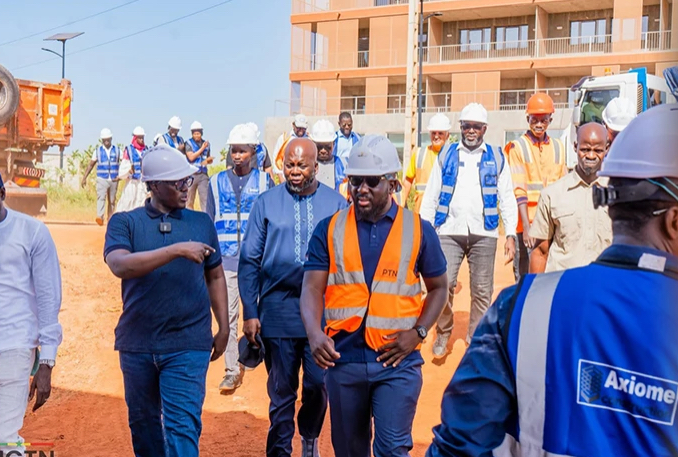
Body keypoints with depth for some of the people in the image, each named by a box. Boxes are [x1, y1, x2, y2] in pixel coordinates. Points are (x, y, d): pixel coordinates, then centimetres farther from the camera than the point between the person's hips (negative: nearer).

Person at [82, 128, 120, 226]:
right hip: (102, 179, -2)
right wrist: (84, 178, 6)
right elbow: (91, 165, 10)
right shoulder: (98, 150, 5)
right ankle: (100, 217, -32)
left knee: (112, 201, 6)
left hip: (114, 180, 2)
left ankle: (110, 220, 12)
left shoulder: (116, 150, 6)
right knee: (101, 197, -19)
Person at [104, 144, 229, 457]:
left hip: (188, 344, -1)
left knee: (182, 425, -7)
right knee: (143, 423, 16)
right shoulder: (125, 222, 0)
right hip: (137, 344, 1)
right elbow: (120, 265, -18)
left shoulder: (201, 223, 6)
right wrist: (177, 250, -24)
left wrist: (224, 327, 9)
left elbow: (215, 276, 13)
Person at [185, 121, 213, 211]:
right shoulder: (189, 143, -2)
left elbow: (209, 159, 21)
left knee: (205, 197, -4)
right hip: (191, 174, -3)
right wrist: (202, 148, -12)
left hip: (203, 174, 3)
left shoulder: (206, 143, 10)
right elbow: (191, 157, -14)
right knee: (190, 199, 6)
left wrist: (209, 160, -3)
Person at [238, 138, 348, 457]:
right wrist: (249, 312, -4)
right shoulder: (266, 203, 2)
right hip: (278, 309, 0)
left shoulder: (336, 203, 2)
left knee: (318, 384, 7)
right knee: (281, 389, 7)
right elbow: (249, 260, 2)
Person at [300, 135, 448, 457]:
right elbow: (312, 289, -3)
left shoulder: (419, 230, 0)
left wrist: (418, 332, -6)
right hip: (343, 358, 2)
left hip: (397, 361, -2)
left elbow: (438, 287, 9)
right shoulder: (329, 229, 2)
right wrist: (314, 333, -22)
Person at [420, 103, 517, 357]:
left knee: (482, 290, 4)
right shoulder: (446, 155, 10)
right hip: (449, 231, 0)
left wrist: (510, 234, -2)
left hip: (484, 233, 0)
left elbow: (507, 199, 8)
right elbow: (430, 196, 9)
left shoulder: (497, 157, 9)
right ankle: (442, 334, 13)